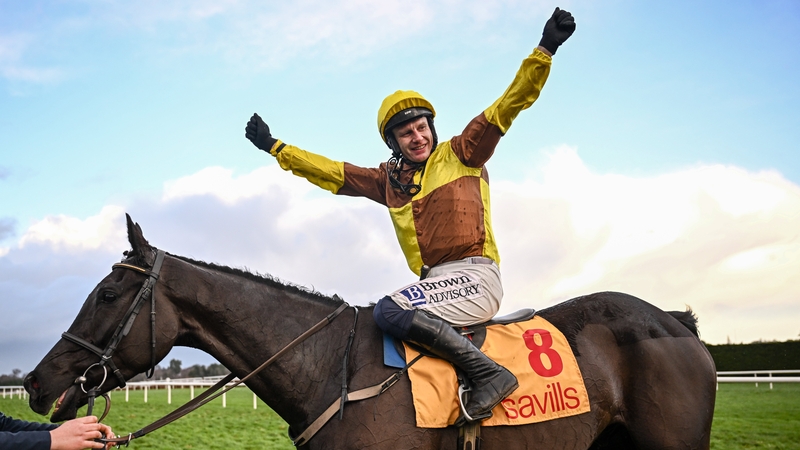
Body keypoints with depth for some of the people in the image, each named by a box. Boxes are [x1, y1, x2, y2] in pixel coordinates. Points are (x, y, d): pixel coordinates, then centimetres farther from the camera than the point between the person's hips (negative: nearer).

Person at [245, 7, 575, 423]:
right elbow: (328, 171, 23)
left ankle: (488, 373, -25)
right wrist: (274, 147, 23)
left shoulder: (460, 154, 7)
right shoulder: (387, 181, 19)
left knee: (389, 310, -26)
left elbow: (510, 103, 1)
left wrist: (545, 50, -8)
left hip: (474, 277, -7)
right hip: (435, 283, 7)